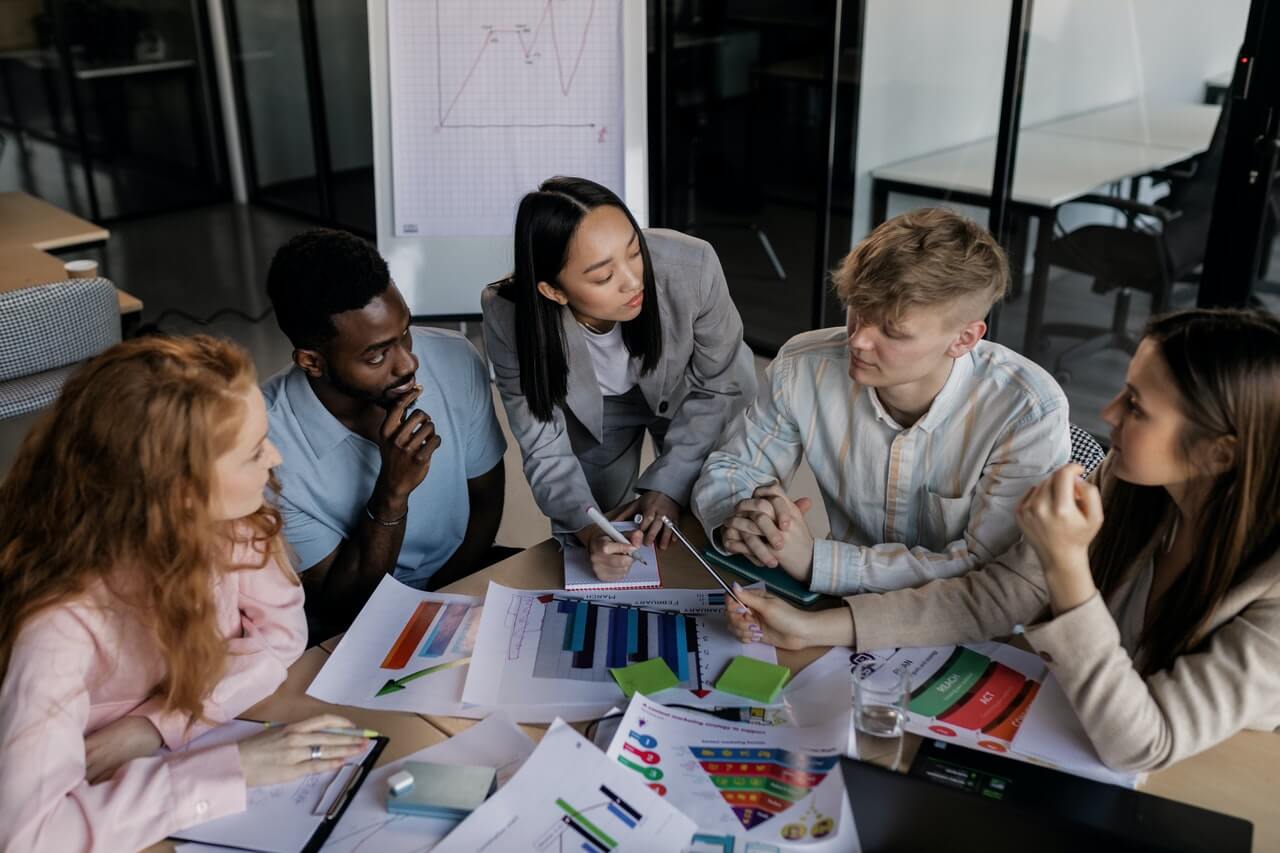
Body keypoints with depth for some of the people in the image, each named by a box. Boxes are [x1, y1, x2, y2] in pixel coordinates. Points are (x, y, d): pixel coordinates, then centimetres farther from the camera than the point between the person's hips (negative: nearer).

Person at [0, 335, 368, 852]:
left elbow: (281, 631, -9)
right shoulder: (62, 624, -32)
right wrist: (232, 766, -37)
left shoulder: (220, 519, -20)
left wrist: (153, 728, -21)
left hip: (205, 741, 5)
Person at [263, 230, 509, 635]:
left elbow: (486, 499, 0)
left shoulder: (456, 362, -15)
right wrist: (393, 493, -32)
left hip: (462, 581, 6)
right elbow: (338, 607, -17)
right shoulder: (267, 444, -26)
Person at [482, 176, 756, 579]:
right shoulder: (510, 317, -36)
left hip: (688, 393, 0)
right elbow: (545, 451, -26)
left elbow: (720, 386, -20)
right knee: (590, 554, 9)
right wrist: (588, 529, -43)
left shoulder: (692, 266, -39)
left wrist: (669, 485, -25)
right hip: (591, 406, 0)